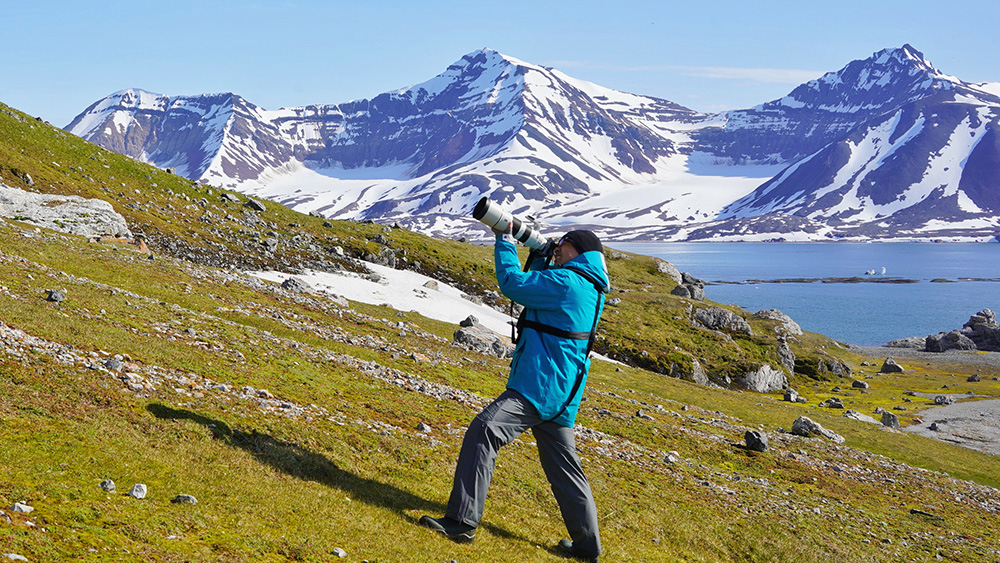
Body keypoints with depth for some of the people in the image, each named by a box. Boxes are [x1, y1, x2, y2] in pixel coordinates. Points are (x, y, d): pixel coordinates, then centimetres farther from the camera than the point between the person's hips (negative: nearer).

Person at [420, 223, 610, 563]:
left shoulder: (566, 281, -13)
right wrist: (538, 258, 20)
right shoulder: (589, 289, 18)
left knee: (484, 430, -21)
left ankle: (461, 522, -26)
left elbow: (512, 283, -11)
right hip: (561, 395, 11)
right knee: (563, 467, 18)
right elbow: (534, 288, 30)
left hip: (539, 385, -11)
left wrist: (505, 240, 0)